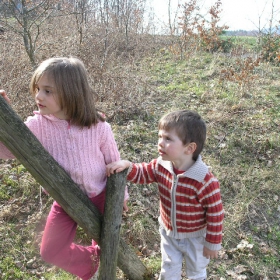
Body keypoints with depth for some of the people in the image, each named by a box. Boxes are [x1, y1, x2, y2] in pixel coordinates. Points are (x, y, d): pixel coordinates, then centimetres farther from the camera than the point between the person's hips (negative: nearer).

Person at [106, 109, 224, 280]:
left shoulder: (205, 181, -34)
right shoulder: (161, 166, -19)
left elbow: (215, 214, -24)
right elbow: (142, 173, -2)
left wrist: (213, 243, -13)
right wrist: (126, 166, -24)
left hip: (195, 237, -4)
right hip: (168, 232, 4)